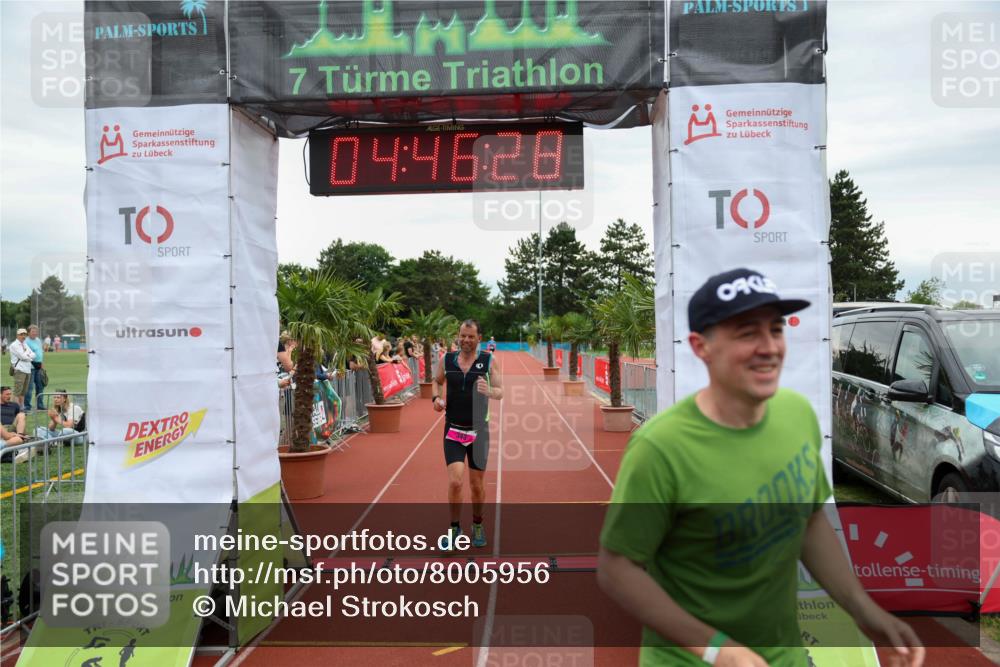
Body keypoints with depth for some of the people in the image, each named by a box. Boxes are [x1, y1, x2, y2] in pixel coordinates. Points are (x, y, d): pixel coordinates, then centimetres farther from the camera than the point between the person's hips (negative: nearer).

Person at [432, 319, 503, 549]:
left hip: (479, 431, 0)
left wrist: (488, 391, -27)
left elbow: (500, 392, -4)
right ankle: (454, 528, 8)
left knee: (476, 484, 9)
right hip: (453, 430, 0)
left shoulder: (488, 361, -3)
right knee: (455, 481, -12)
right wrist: (436, 398, -1)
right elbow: (437, 381, 19)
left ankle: (477, 525, 32)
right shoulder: (447, 360, 1)